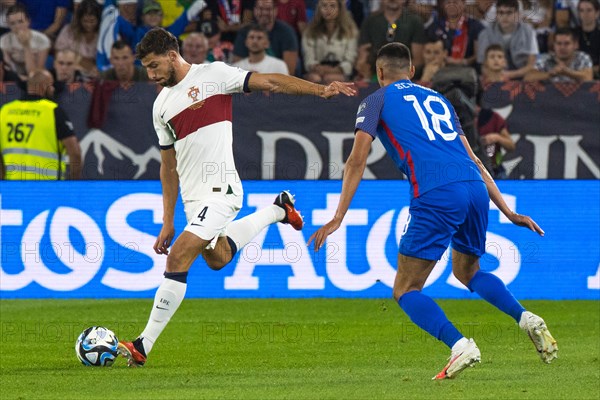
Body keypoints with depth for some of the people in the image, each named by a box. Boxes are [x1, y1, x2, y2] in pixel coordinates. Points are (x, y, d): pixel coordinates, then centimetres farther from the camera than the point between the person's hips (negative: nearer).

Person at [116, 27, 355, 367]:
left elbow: (270, 82, -5)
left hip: (219, 190, -8)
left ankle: (143, 346, -14)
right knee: (216, 258, 24)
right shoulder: (161, 105, 14)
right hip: (192, 198, 8)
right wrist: (168, 222, 17)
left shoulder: (213, 75, -4)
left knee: (179, 259, -17)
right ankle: (277, 211, 42)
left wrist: (320, 90, -15)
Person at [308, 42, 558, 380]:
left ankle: (460, 345, -22)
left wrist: (337, 218, 5)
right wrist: (509, 213, 29)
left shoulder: (377, 101, 15)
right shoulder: (438, 99, 29)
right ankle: (526, 318, 6)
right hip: (476, 188, 6)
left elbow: (357, 161, 4)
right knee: (467, 272, 29)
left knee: (406, 291, 2)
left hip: (436, 196, -6)